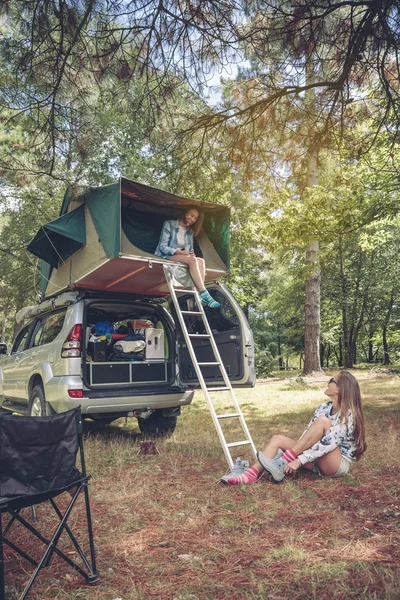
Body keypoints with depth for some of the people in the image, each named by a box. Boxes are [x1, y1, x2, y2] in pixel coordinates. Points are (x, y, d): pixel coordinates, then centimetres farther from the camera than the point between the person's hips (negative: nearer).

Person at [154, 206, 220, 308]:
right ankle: (204, 294, -39)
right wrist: (180, 252, -24)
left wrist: (191, 253, -13)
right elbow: (163, 247, -11)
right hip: (166, 257, -6)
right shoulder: (169, 225, -4)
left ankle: (199, 296, -36)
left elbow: (191, 249, 14)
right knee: (192, 260, -32)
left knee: (200, 261, -23)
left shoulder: (190, 232, 16)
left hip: (182, 257, 7)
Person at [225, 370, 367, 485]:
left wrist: (299, 460, -32)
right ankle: (251, 475, -31)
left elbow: (329, 443, -28)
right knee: (278, 439, -11)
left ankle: (282, 463, -29)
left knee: (322, 421, -31)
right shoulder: (324, 408, 4)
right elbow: (308, 433, 0)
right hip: (318, 461, 7)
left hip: (339, 465, -7)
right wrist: (295, 455, -15)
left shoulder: (348, 415, -18)